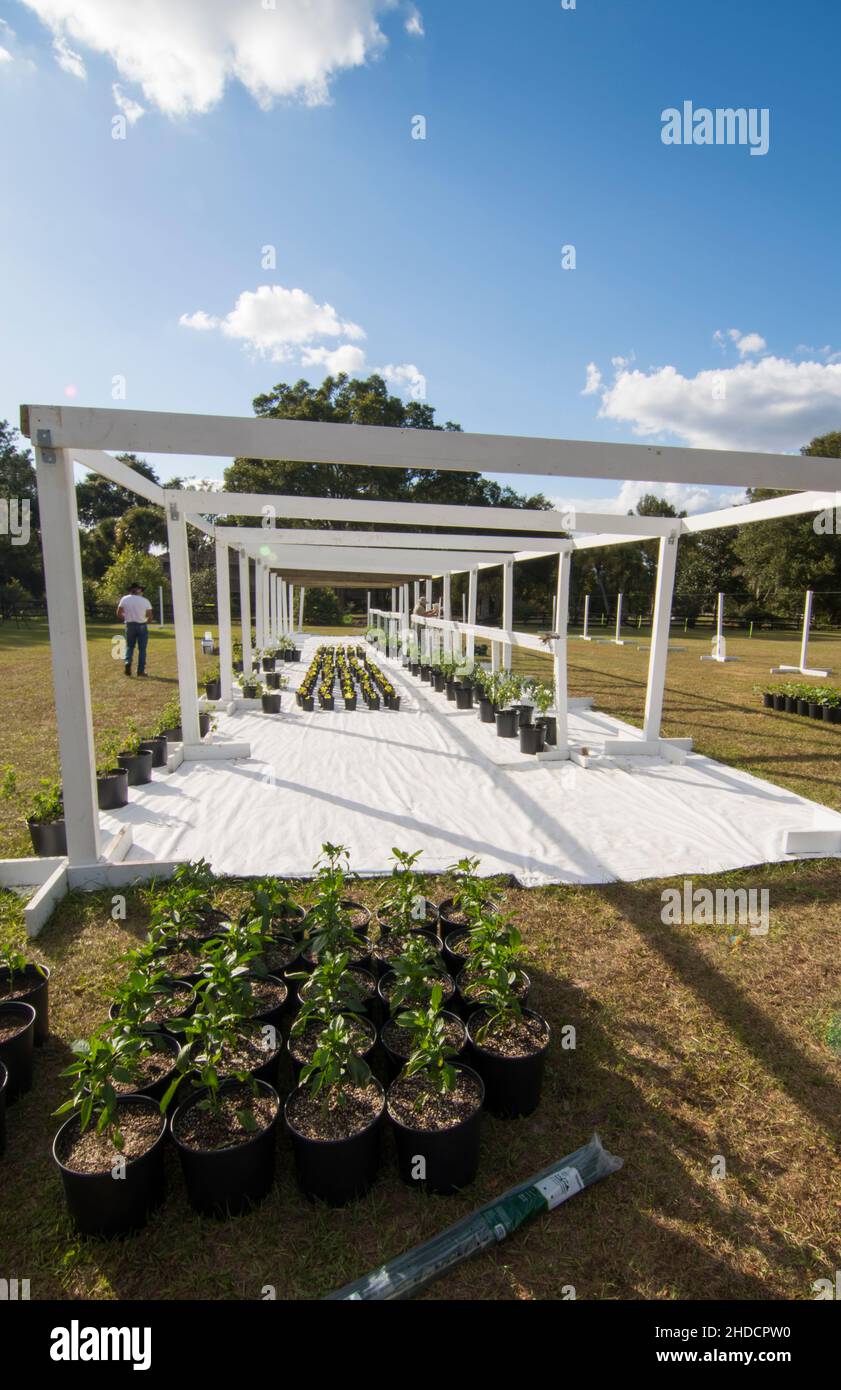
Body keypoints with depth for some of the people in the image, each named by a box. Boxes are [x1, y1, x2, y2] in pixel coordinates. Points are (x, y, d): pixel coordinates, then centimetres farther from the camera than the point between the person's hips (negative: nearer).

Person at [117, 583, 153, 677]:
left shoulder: (124, 599, -1)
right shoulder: (145, 601, -6)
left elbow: (118, 613, -2)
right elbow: (149, 616, -9)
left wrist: (126, 618, 14)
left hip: (130, 625, 2)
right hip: (142, 626, -2)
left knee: (129, 646, 16)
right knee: (142, 648, 4)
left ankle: (128, 663, -6)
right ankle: (141, 670, 4)